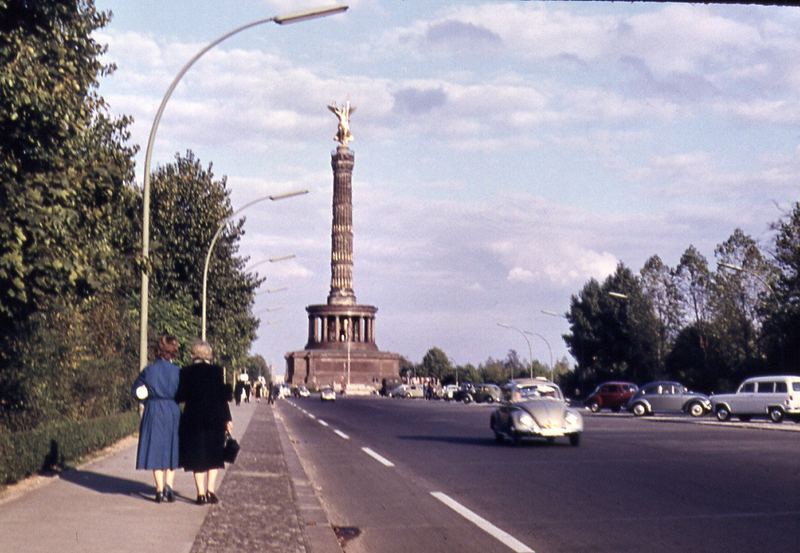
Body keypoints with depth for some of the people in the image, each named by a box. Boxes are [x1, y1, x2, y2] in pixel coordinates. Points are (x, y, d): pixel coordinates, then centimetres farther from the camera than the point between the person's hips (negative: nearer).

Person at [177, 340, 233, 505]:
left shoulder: (186, 372, -4)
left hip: (193, 419, 0)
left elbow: (181, 396, -5)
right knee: (214, 455, 12)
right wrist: (227, 419, 1)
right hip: (215, 418, 0)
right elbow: (222, 397, -5)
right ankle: (210, 491, 5)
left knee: (197, 456, 8)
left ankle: (201, 494, 6)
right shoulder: (216, 370, -4)